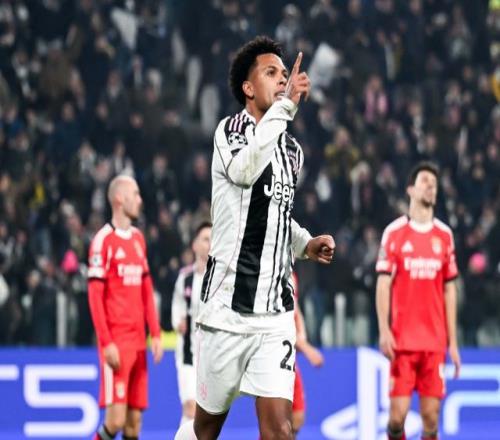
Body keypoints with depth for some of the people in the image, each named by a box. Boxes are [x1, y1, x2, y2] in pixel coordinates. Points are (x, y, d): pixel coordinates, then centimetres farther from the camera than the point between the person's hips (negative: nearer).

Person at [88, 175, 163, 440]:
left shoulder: (138, 239, 15)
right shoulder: (104, 240, -8)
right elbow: (95, 296, -11)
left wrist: (155, 334, 12)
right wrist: (106, 343, -16)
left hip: (137, 340, 7)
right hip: (116, 343, -7)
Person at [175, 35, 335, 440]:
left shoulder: (293, 150, 13)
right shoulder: (231, 129, -5)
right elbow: (243, 170, -29)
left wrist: (305, 243, 10)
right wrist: (286, 106, -33)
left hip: (275, 311, 4)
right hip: (227, 307, -4)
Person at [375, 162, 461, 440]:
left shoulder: (445, 235, 10)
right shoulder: (394, 233, 1)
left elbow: (450, 290, 13)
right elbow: (383, 284, 0)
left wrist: (452, 341, 9)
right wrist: (384, 331, -12)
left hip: (435, 341, 3)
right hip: (402, 341, -2)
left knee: (431, 415, -1)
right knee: (398, 413, -7)